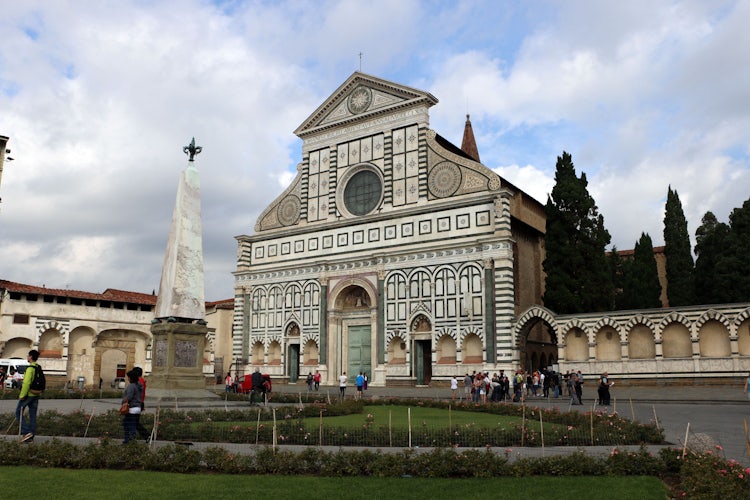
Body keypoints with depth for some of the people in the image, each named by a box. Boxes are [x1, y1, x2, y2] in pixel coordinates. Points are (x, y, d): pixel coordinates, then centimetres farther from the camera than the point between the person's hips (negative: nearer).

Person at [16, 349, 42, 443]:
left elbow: (26, 383, -23)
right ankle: (31, 437, 12)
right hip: (36, 395, 8)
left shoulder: (30, 368, -15)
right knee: (32, 415, 9)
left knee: (18, 412, 4)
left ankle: (26, 432, -7)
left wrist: (22, 395, -18)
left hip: (28, 394, -8)